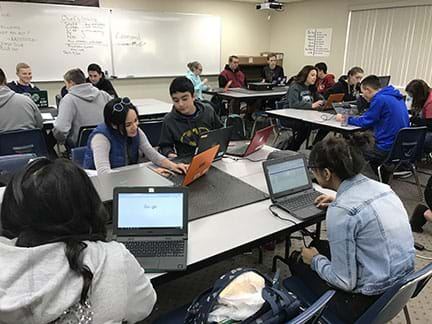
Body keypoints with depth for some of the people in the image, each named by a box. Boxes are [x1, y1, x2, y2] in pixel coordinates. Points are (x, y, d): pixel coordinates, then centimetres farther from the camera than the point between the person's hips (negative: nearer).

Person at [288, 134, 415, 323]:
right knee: (317, 245, 23)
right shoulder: (381, 188, -3)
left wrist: (315, 260, -4)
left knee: (297, 261, 14)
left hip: (372, 301, -8)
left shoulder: (340, 211, -27)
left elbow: (345, 282, -21)